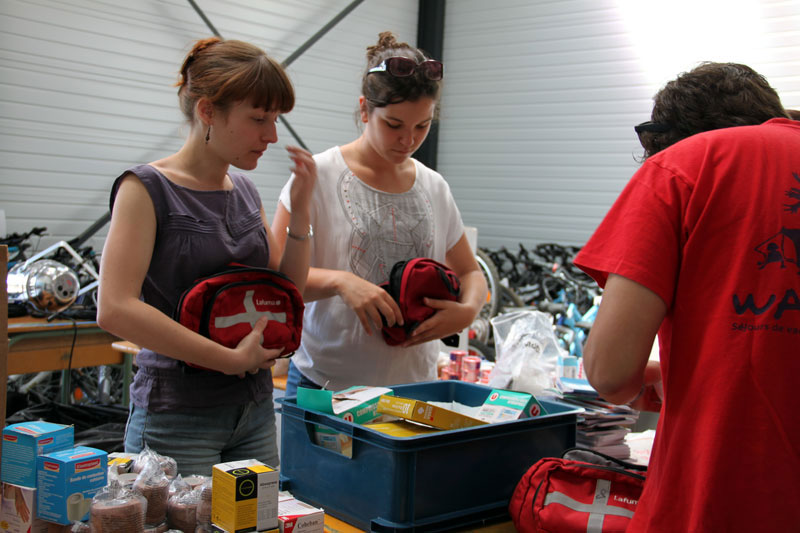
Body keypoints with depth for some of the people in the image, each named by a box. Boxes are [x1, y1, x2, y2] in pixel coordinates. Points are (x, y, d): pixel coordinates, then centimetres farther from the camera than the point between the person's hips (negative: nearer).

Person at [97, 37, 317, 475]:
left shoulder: (245, 191, 9)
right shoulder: (147, 188, -10)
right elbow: (115, 310, -21)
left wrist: (300, 210, -2)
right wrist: (233, 359, -20)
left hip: (255, 409, 7)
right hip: (177, 417, -6)